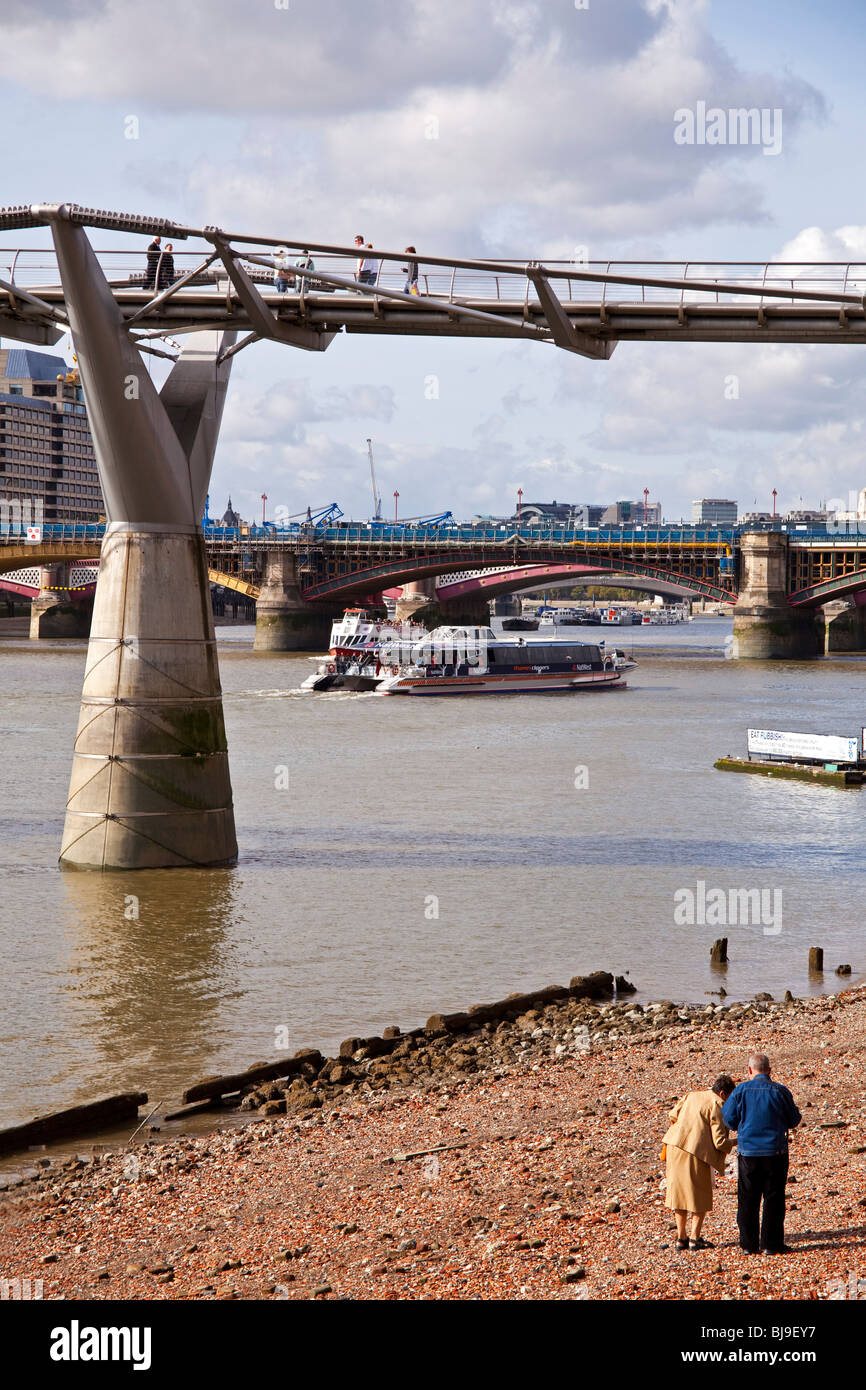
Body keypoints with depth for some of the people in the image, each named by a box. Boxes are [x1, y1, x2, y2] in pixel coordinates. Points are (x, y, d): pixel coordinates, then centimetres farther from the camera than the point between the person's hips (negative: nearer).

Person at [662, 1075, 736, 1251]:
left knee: (679, 1194, 15)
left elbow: (673, 1115, 21)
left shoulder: (691, 1096, 11)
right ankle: (694, 1238, 7)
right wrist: (734, 1142, 8)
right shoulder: (717, 1105, -8)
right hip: (695, 1154, -6)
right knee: (700, 1197, 9)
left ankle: (681, 1238, 18)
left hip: (675, 1148, 6)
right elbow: (719, 1141, -11)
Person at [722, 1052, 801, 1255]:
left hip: (748, 1153, 1)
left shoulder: (741, 1090, -4)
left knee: (747, 1200, 10)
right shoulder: (780, 1091, -6)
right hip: (775, 1153, -1)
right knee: (773, 1199, 6)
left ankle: (749, 1244, 11)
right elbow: (794, 1121, 4)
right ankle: (771, 1244, 4)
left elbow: (729, 1120, 2)